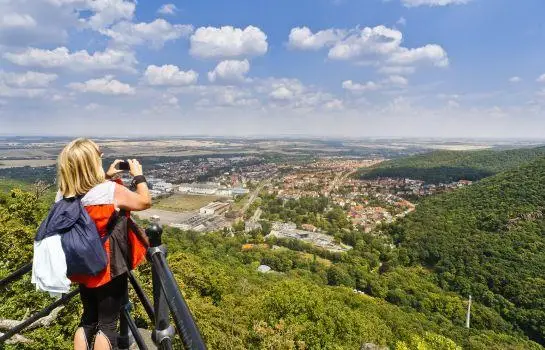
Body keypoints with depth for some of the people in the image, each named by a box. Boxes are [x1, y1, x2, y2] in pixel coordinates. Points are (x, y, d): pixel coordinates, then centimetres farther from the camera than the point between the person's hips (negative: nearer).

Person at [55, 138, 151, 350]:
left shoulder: (63, 194, -4)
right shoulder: (111, 190, -22)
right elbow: (145, 202, -8)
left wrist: (106, 177, 14)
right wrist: (138, 175, 2)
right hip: (110, 269, -6)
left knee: (88, 319, 23)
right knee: (107, 324, 8)